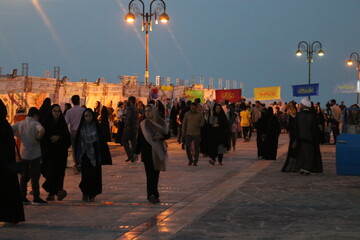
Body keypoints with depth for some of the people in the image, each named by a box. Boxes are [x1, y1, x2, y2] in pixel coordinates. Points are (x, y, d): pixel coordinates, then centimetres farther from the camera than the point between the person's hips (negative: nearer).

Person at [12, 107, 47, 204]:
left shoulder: (20, 123, 5)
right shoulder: (35, 123, -11)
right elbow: (42, 130, -31)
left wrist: (19, 136, 4)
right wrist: (37, 139, -16)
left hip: (23, 153, 5)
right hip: (34, 154, -5)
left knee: (24, 176, 12)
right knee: (35, 176, 0)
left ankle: (22, 197, 14)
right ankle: (36, 198, 2)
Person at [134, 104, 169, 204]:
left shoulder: (161, 123, 5)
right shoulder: (143, 124, 1)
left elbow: (167, 134, 8)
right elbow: (139, 139, 0)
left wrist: (161, 137, -14)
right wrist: (136, 152, -3)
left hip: (159, 152, 3)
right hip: (147, 152, -3)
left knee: (156, 174, 7)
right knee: (150, 174, -12)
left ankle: (153, 194, 15)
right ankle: (151, 194, -18)